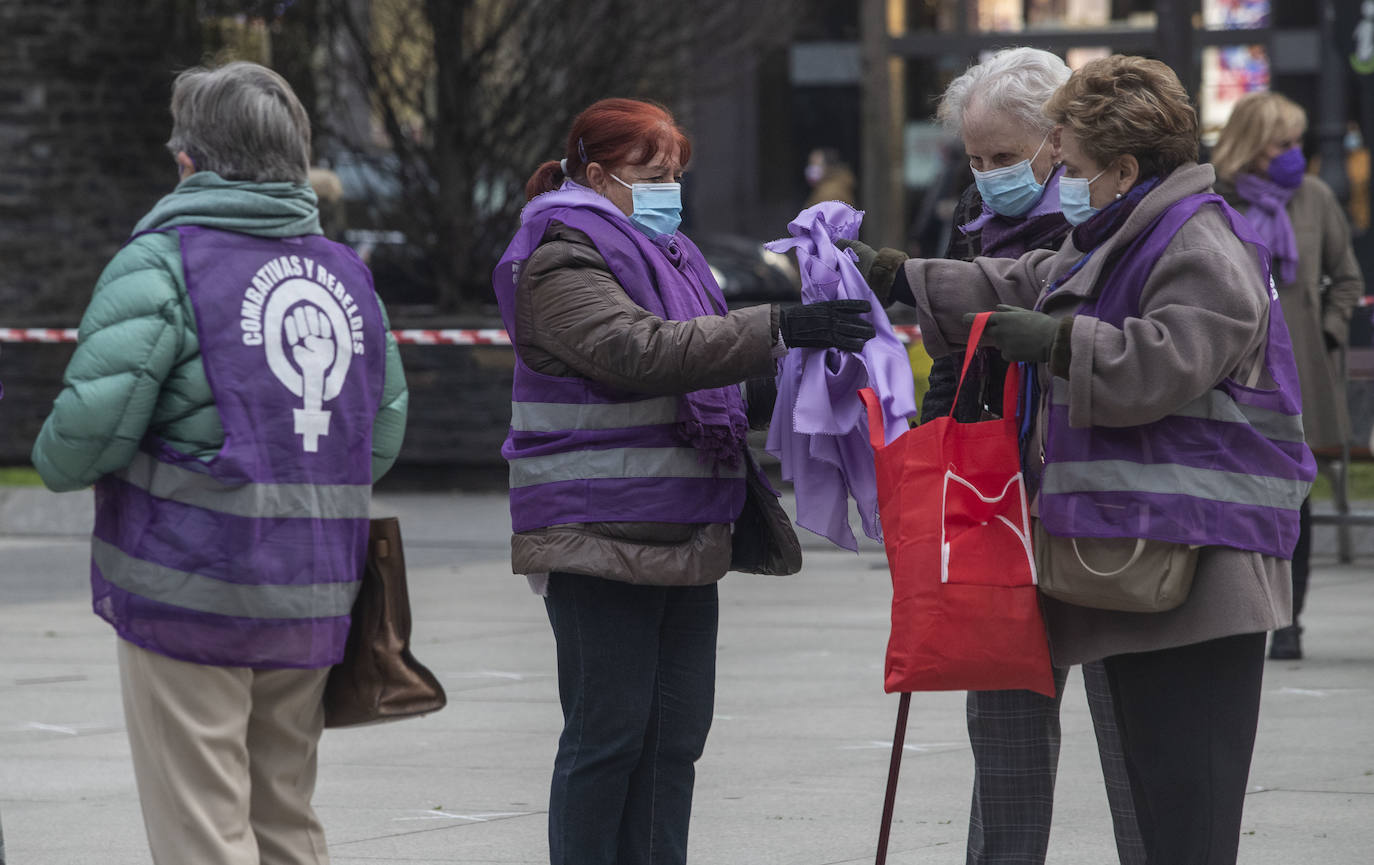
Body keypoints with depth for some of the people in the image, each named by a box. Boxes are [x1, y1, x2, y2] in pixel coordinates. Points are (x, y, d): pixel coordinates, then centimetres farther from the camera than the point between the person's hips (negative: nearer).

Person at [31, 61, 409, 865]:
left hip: (188, 590, -6)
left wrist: (57, 463, 3)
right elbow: (383, 438, 13)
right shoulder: (348, 273, 12)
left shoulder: (163, 262, -10)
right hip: (314, 602, 6)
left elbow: (91, 425, -18)